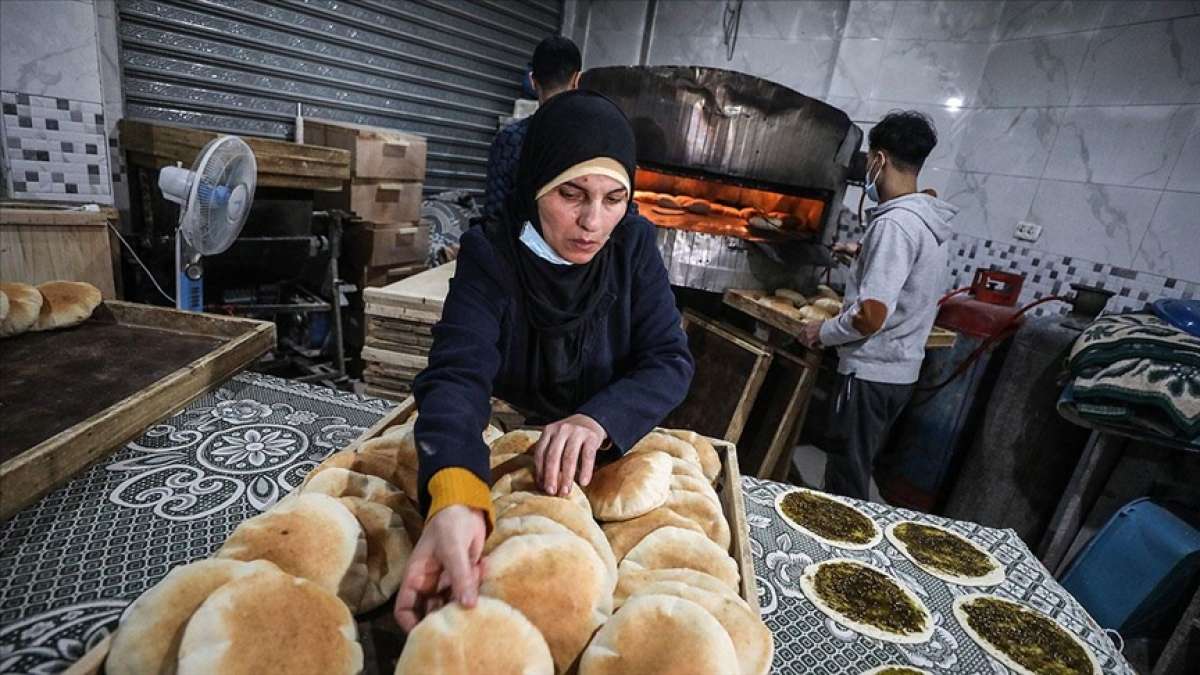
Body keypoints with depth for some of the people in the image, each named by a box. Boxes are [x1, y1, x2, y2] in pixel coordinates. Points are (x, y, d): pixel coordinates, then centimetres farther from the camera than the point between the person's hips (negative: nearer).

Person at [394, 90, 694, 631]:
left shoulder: (634, 247, -11)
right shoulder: (489, 255, -19)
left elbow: (670, 361, -16)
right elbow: (457, 375, -32)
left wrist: (597, 420, -37)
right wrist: (456, 498, -52)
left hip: (606, 457, 1)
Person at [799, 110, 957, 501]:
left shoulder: (894, 223, -21)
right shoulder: (927, 218, 8)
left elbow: (871, 316, -26)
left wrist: (824, 332, -10)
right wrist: (865, 255, 30)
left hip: (872, 372, -9)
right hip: (901, 369, 9)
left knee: (846, 483, 3)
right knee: (858, 474, 20)